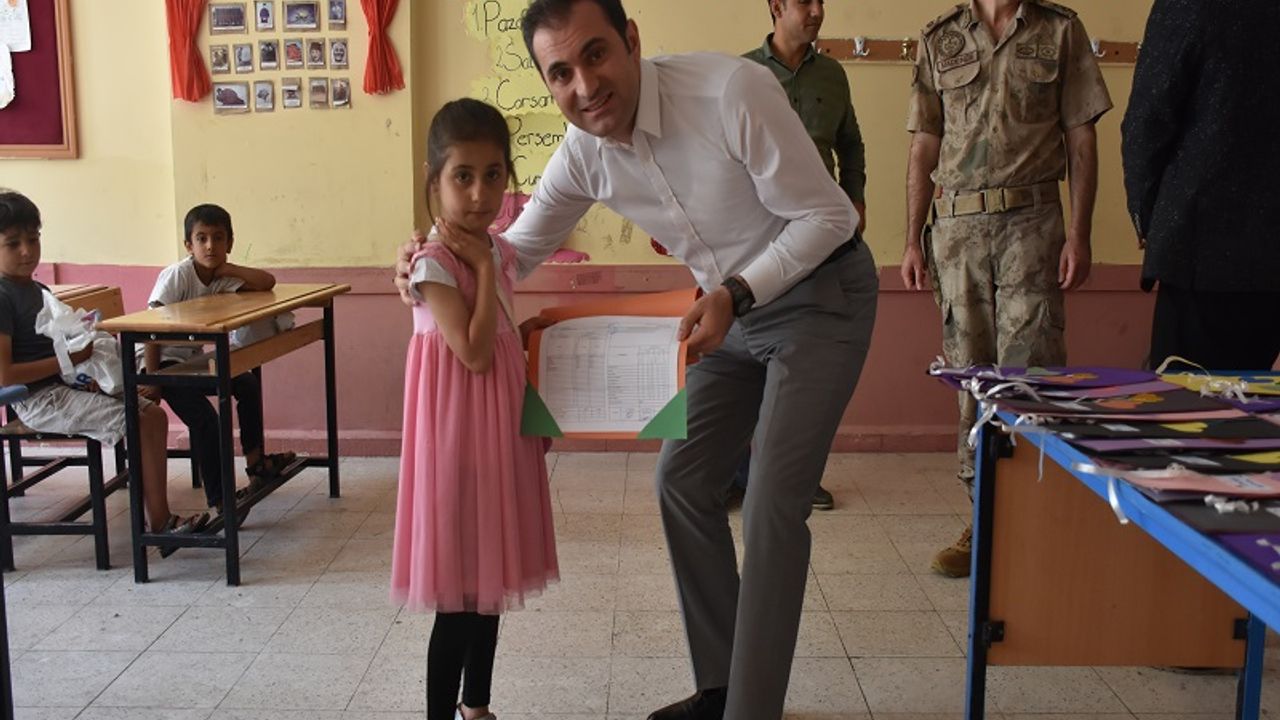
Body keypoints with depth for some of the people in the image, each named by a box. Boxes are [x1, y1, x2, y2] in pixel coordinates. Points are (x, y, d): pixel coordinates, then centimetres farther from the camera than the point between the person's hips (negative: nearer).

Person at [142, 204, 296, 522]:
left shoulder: (221, 278, -3)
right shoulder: (177, 275, -21)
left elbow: (267, 282, -15)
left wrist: (226, 268, -19)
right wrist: (152, 381, -24)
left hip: (194, 357, 8)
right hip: (164, 361, -8)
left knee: (248, 385, 6)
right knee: (205, 421, -19)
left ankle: (255, 462, 17)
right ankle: (218, 501, -9)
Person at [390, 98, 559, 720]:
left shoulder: (497, 250, 7)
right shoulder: (432, 264, -17)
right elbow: (475, 351, -25)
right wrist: (484, 268, -20)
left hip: (502, 421, 8)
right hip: (458, 425, -8)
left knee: (491, 572, 17)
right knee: (459, 590, -3)